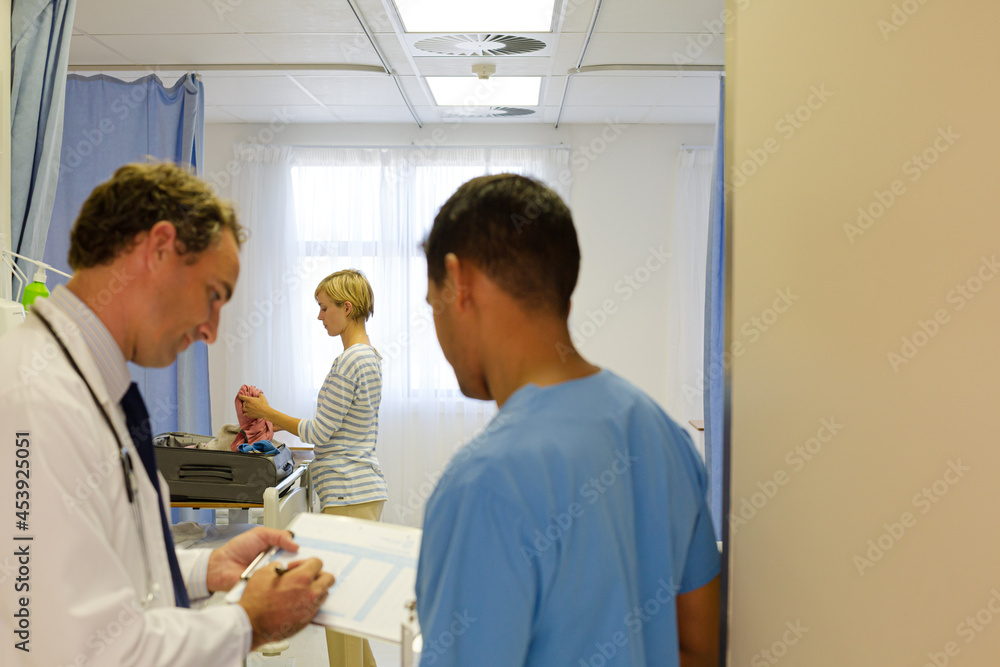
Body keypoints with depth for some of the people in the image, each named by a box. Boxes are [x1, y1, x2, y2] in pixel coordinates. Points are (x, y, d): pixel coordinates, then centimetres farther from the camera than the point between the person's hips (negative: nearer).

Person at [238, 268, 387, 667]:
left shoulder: (350, 362, -17)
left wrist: (267, 412, -1)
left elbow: (320, 432, -13)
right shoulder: (369, 357, 14)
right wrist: (276, 423, 16)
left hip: (349, 496, -10)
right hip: (361, 489, 10)